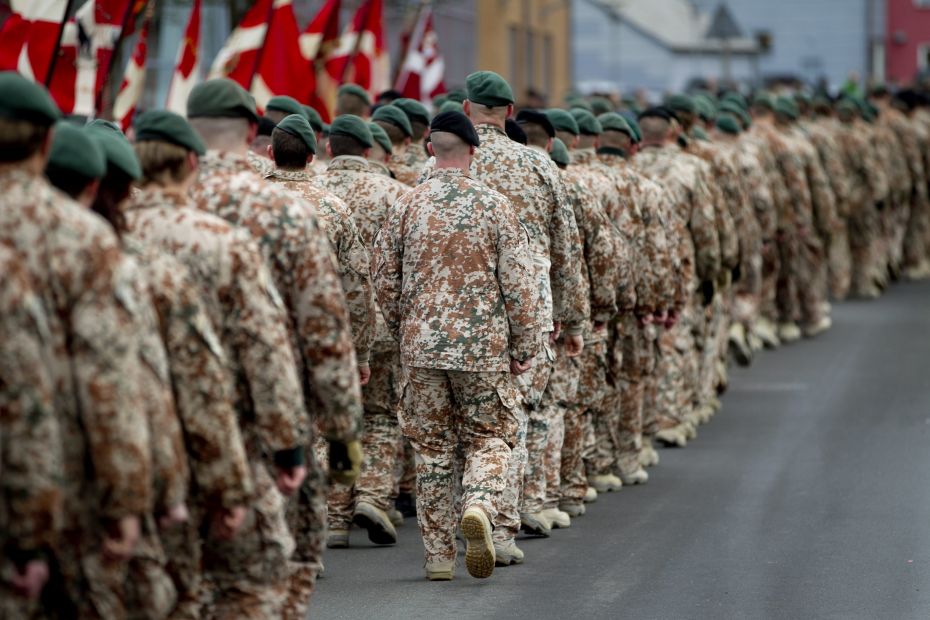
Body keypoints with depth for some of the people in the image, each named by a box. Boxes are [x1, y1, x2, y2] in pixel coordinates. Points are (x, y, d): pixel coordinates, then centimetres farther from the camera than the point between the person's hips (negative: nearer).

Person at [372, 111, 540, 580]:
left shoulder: (406, 207, 0)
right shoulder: (493, 205, -4)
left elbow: (385, 282, 6)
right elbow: (518, 283, -4)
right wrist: (524, 347, 4)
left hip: (422, 347, 2)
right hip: (484, 347, -1)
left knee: (432, 448, 9)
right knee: (488, 437, 10)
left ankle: (438, 554, 11)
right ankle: (479, 504, -20)